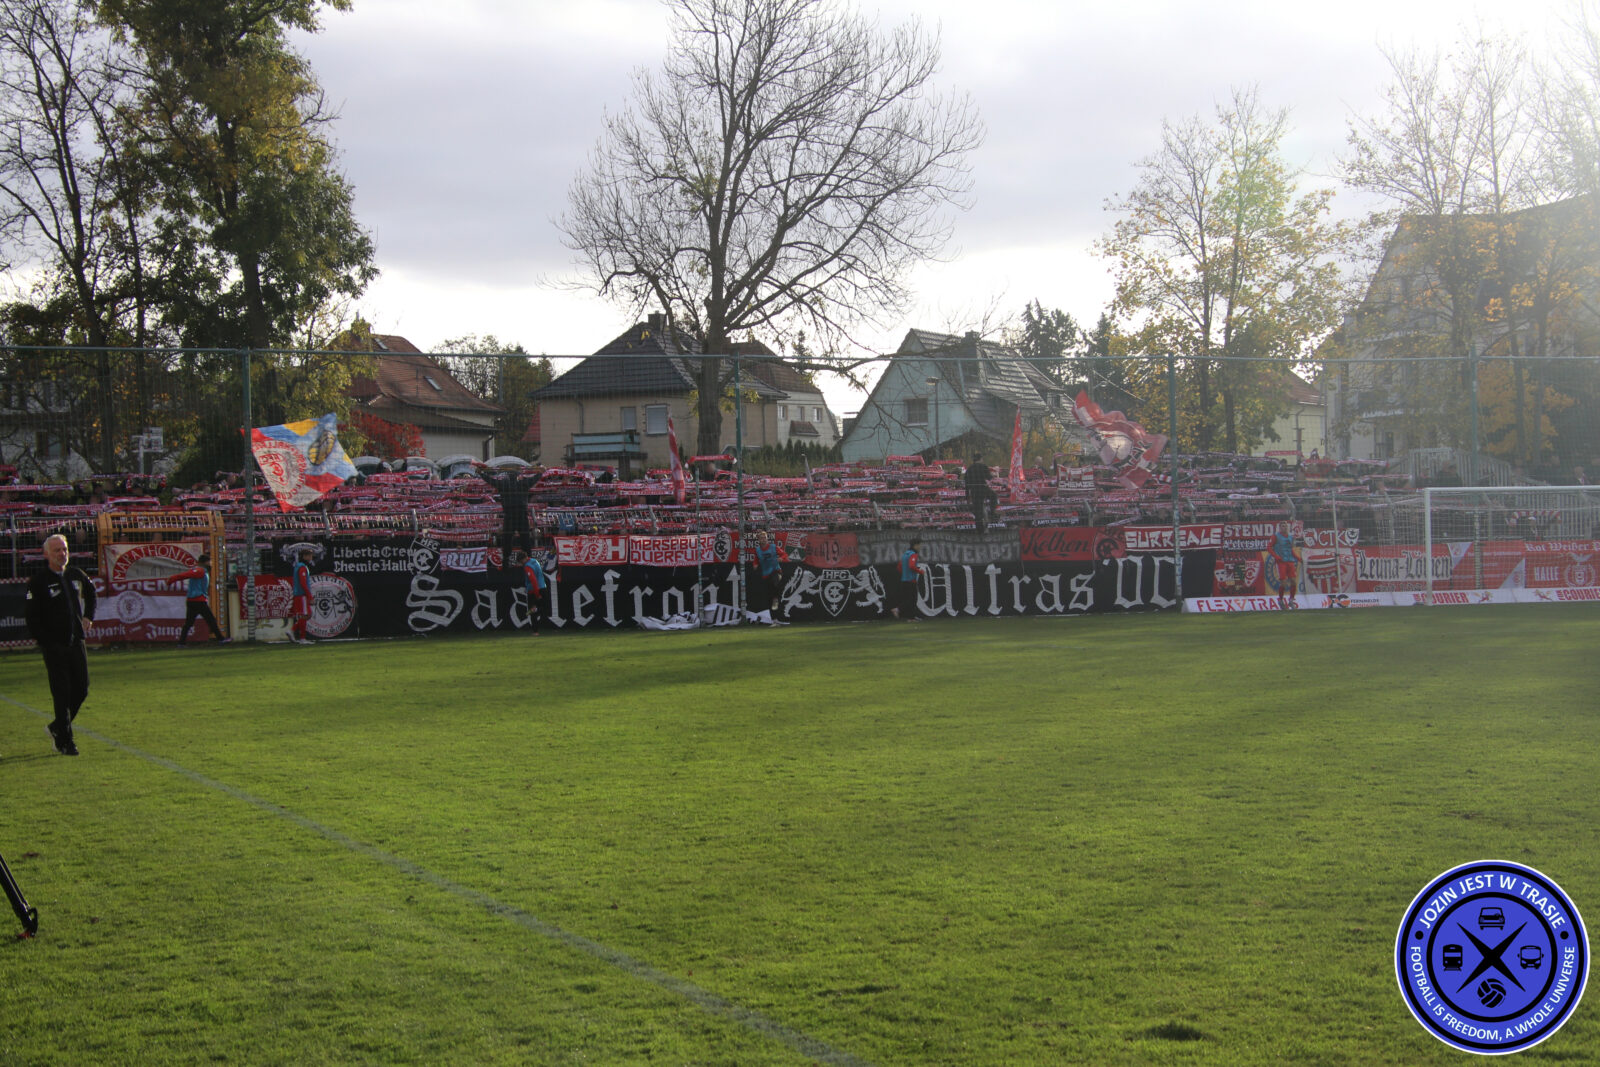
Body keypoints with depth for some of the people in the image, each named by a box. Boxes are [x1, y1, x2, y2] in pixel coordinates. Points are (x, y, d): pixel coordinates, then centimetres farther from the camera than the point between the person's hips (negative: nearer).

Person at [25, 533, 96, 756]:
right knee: (62, 693, -7)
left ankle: (57, 727, 26)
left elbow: (90, 592, 31)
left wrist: (88, 616, 22)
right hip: (53, 646, -5)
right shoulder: (38, 582, -7)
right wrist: (42, 642, -12)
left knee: (81, 690, 5)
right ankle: (64, 742, 1)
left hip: (75, 642, 6)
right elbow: (32, 614, -7)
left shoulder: (76, 575, 9)